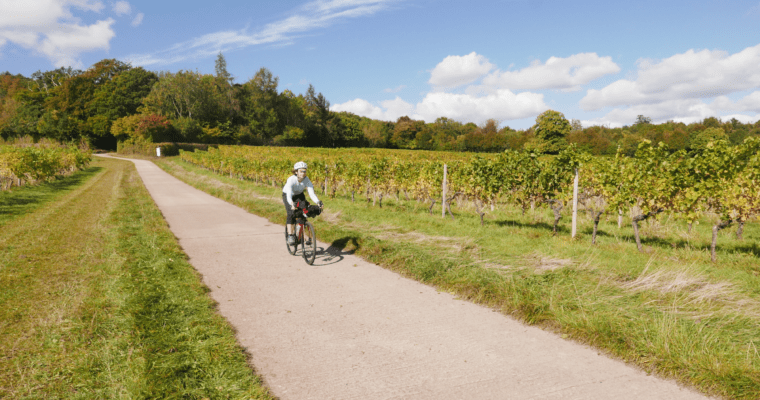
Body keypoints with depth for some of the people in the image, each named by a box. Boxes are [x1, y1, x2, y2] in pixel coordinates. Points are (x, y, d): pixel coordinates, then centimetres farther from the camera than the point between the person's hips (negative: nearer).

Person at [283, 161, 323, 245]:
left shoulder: (307, 180, -27)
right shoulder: (291, 180, -36)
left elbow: (312, 193, -33)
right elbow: (289, 195, -46)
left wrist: (319, 202, -50)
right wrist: (292, 204, -65)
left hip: (299, 195, 3)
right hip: (287, 195, -3)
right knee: (291, 214, -22)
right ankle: (290, 237, -17)